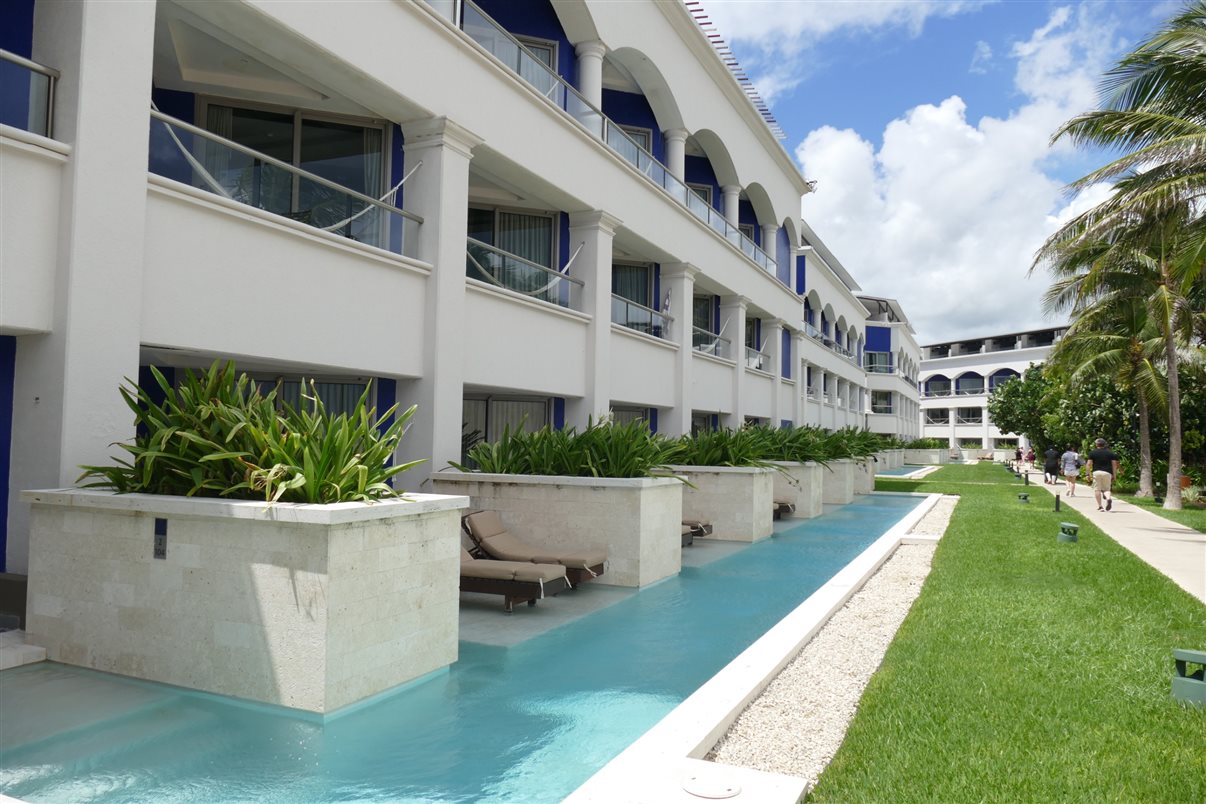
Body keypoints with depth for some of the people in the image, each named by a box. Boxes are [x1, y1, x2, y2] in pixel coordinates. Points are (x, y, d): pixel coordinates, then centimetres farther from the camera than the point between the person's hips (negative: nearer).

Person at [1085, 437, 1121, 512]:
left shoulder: (1092, 452, 4)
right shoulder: (1111, 453, 10)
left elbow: (1089, 464, -2)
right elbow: (1114, 464, 7)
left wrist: (1089, 473, 4)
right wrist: (1114, 475, 10)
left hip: (1096, 472, -2)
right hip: (1107, 473, 2)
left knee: (1097, 489, 3)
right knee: (1106, 489, 8)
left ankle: (1100, 506, -1)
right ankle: (1109, 498, -24)